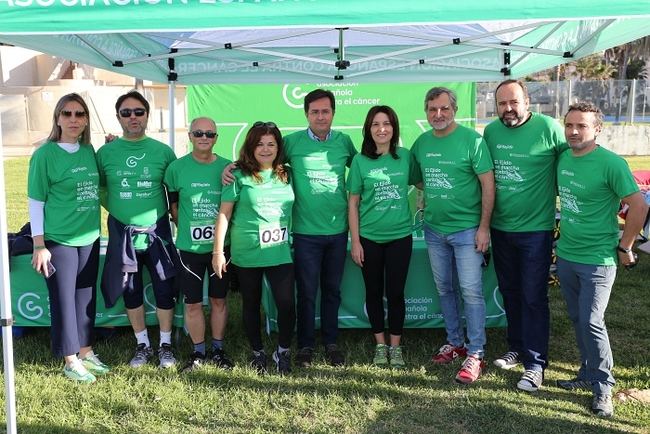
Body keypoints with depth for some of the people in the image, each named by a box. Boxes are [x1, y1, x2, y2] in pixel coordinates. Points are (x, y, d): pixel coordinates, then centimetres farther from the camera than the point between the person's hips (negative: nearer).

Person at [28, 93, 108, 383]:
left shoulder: (89, 150, 4)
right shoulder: (45, 154, -10)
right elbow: (35, 201, -8)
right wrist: (39, 244, -11)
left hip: (89, 238, 5)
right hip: (59, 240, -5)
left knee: (86, 297, 14)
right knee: (63, 299, 5)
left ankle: (85, 351, 29)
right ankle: (70, 361, 17)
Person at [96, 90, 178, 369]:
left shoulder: (162, 151, -2)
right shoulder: (105, 152, -1)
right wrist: (117, 209, 1)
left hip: (157, 231, -1)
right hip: (122, 233, 1)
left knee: (164, 290, 5)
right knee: (131, 291, 11)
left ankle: (165, 344, 23)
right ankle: (143, 345, 28)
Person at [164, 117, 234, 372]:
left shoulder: (227, 167, -2)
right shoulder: (177, 168, -3)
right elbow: (173, 205, 7)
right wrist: (186, 229, 4)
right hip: (189, 247, 0)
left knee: (218, 300, 12)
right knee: (193, 303, 7)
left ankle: (218, 350, 28)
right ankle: (198, 353, 25)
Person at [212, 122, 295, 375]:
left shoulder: (286, 175, 7)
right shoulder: (239, 176, -3)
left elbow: (294, 209, 17)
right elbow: (224, 214, -3)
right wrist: (218, 251, -6)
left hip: (280, 253, 2)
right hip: (247, 254, -2)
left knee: (286, 303, -6)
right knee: (251, 304, 11)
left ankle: (283, 352, 16)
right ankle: (257, 352, 30)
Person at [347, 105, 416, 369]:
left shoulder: (405, 156, -1)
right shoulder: (360, 160, -4)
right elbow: (353, 202, -1)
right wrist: (355, 241, -4)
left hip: (400, 236, 0)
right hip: (369, 238, 0)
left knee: (395, 292, 5)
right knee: (374, 292, 10)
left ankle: (395, 345, 21)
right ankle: (380, 344, 26)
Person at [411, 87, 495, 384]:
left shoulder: (472, 140, -12)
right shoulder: (421, 143, 4)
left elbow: (488, 185, -12)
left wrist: (484, 227, -14)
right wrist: (427, 199, 4)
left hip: (466, 229, -5)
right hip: (434, 229, 6)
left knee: (471, 291, -3)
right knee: (444, 289, 15)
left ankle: (475, 354, 7)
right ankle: (455, 342, 30)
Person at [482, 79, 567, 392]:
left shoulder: (548, 127, -13)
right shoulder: (491, 131, 1)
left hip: (535, 229, -5)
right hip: (500, 228, 5)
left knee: (533, 297, 1)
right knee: (510, 292, 17)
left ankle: (535, 363, 12)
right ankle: (516, 347, 34)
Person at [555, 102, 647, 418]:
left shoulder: (611, 163, -16)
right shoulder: (563, 158, 3)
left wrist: (624, 247, -7)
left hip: (597, 259, -6)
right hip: (566, 255, 7)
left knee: (591, 323, -5)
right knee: (577, 319, 15)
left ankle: (603, 387, 12)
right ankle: (588, 375, 30)